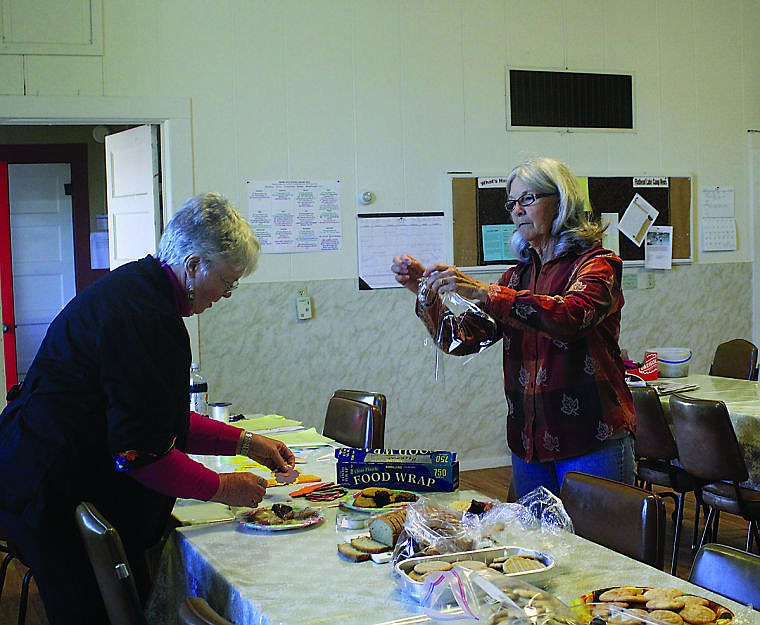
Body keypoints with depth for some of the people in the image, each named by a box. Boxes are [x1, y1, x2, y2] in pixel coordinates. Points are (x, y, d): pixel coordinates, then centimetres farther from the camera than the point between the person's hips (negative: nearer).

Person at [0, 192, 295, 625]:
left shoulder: (134, 288, 10)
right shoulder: (144, 318, -22)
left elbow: (157, 416, 17)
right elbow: (139, 451, -22)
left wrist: (243, 442, 15)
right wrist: (219, 487, -9)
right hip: (57, 499, -10)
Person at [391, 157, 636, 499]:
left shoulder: (598, 265, -5)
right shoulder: (518, 275, 14)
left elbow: (570, 316, -28)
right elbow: (461, 338, 7)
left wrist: (480, 292, -31)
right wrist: (425, 290, -9)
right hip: (528, 443, 6)